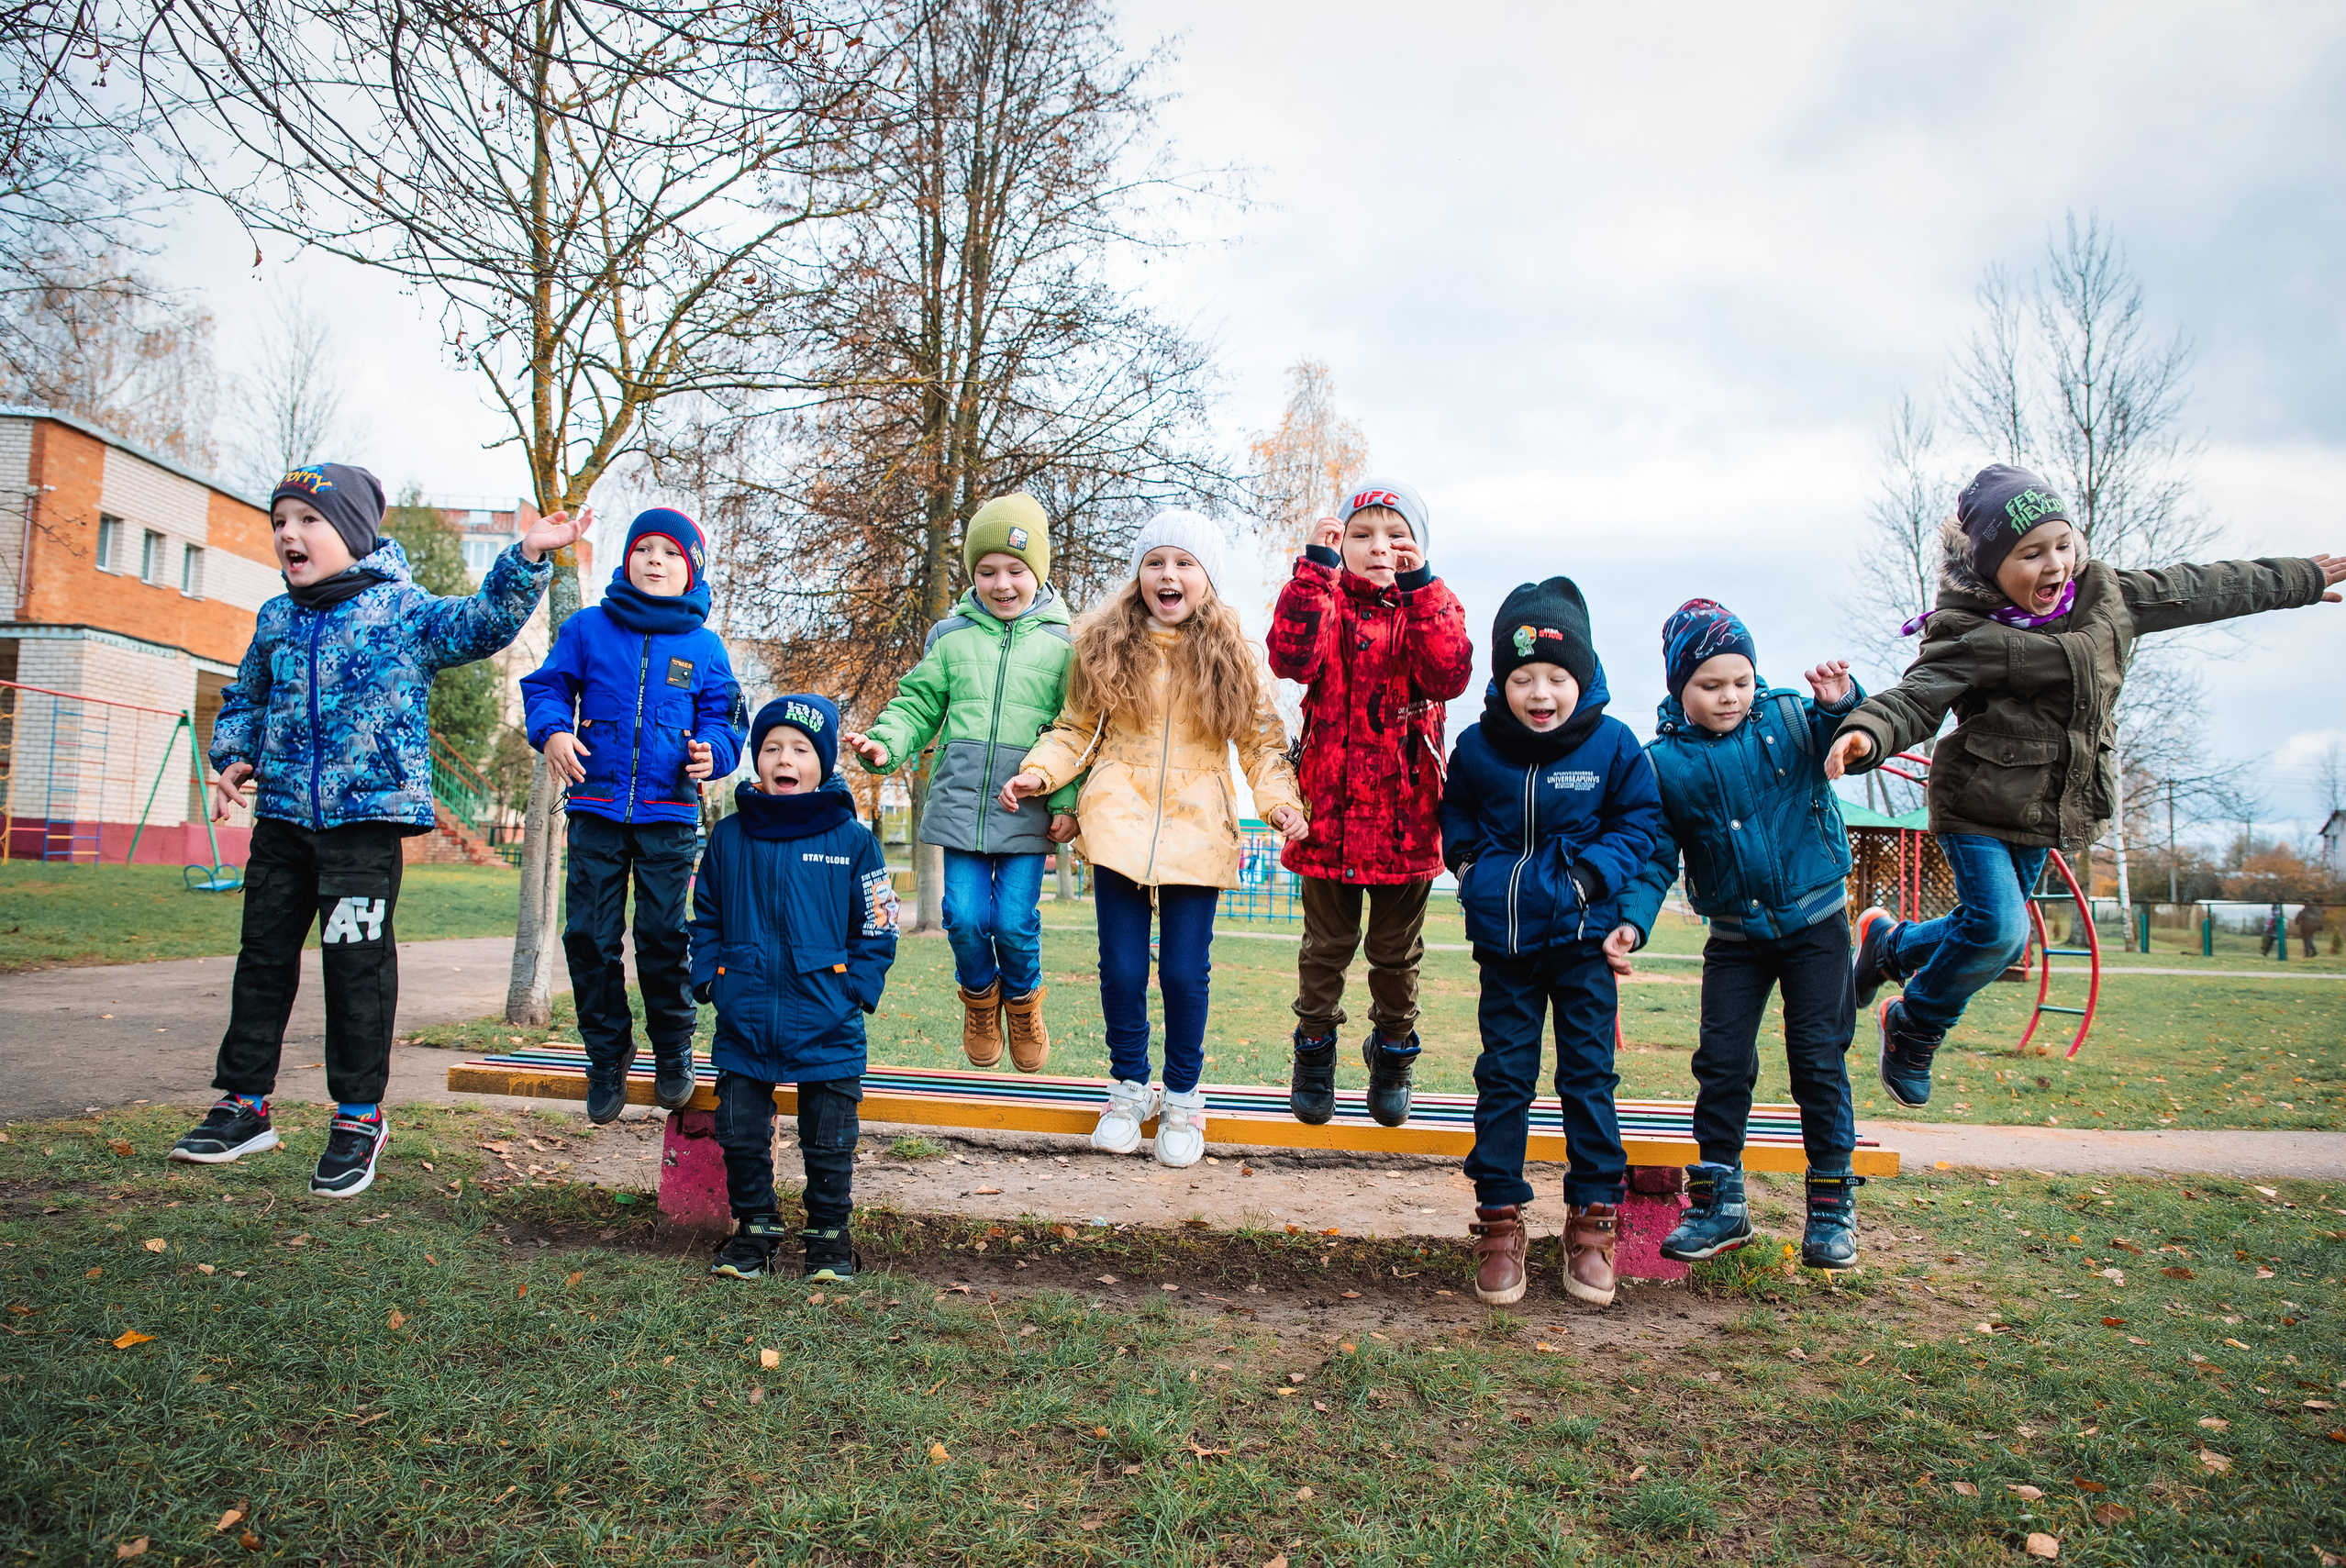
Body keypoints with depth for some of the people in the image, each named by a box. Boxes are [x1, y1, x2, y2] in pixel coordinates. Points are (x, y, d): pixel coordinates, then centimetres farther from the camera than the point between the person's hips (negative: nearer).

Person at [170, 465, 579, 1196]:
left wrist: (526, 559, -28)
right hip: (283, 814, 6)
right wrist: (234, 759, 7)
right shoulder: (275, 620, 12)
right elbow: (245, 700, 23)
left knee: (358, 962, 0)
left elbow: (482, 623, -16)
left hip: (366, 814, -6)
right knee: (264, 954, 13)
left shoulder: (404, 610, -4)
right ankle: (244, 1103, 26)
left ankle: (359, 1114, 13)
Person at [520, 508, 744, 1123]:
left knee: (662, 934, -1)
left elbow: (723, 716, 10)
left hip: (669, 816, -1)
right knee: (590, 934, 4)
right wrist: (552, 731, -10)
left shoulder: (704, 645, 7)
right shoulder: (589, 628, 7)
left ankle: (673, 1049, 17)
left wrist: (711, 749, -11)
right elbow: (547, 685, 9)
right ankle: (606, 1054, 19)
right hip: (596, 806, 1)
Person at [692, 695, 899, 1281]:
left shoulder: (852, 839, -4)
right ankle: (754, 1225, 30)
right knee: (740, 1133, 11)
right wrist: (709, 978, 2)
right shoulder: (729, 837, 4)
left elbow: (876, 930, 1)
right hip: (743, 1023, 3)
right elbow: (705, 918, 14)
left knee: (829, 1142, 8)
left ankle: (830, 1233, 25)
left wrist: (856, 990, -8)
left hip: (827, 1028, -2)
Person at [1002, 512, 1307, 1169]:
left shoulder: (1235, 656, 3)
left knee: (1185, 972, 1)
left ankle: (1182, 1095, 22)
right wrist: (1039, 771, -8)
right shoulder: (1107, 646, 3)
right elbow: (1076, 729, 8)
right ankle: (1129, 1086, 26)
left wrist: (1281, 801, -10)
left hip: (1196, 833, -1)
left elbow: (1262, 741, 5)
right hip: (1121, 822, 1)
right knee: (1121, 967, 5)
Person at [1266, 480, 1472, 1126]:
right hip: (1329, 810, 0)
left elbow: (1448, 674, -17)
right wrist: (1318, 567, -24)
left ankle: (1393, 1052, 35)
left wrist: (1421, 586, -24)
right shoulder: (1326, 601, 1)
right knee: (1326, 945, 13)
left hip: (1406, 818, 1)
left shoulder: (1432, 606, 3)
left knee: (1397, 951, 15)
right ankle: (1314, 1050, 32)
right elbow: (1292, 657, -21)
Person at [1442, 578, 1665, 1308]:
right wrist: (1471, 864, -3)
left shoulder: (1612, 744, -8)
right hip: (1504, 937, 1)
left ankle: (1591, 1219, 19)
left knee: (1588, 1073, 6)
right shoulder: (1476, 747, -4)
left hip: (1582, 934, -1)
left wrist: (1597, 870, -13)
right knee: (1503, 1075, 7)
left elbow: (1641, 819, 3)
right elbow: (1454, 813, 13)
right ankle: (1499, 1218, 17)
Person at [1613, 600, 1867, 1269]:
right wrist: (1633, 921, -16)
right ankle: (1718, 1200, 14)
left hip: (1815, 920, -1)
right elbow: (1656, 854, -3)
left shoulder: (1789, 719, -6)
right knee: (1721, 1061, 2)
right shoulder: (1662, 763, -5)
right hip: (1735, 935, 1)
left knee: (1818, 1057, 2)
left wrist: (1843, 703, -31)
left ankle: (1833, 1200, 15)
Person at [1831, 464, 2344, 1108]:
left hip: (2043, 814, 7)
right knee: (1997, 929, -16)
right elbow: (1916, 697, -30)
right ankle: (1912, 1030, 8)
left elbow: (2195, 591, 17)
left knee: (1994, 931, 12)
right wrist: (1867, 732, -54)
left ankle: (1890, 942, 41)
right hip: (1977, 809, -7)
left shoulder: (2106, 596, 3)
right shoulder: (1972, 637, -19)